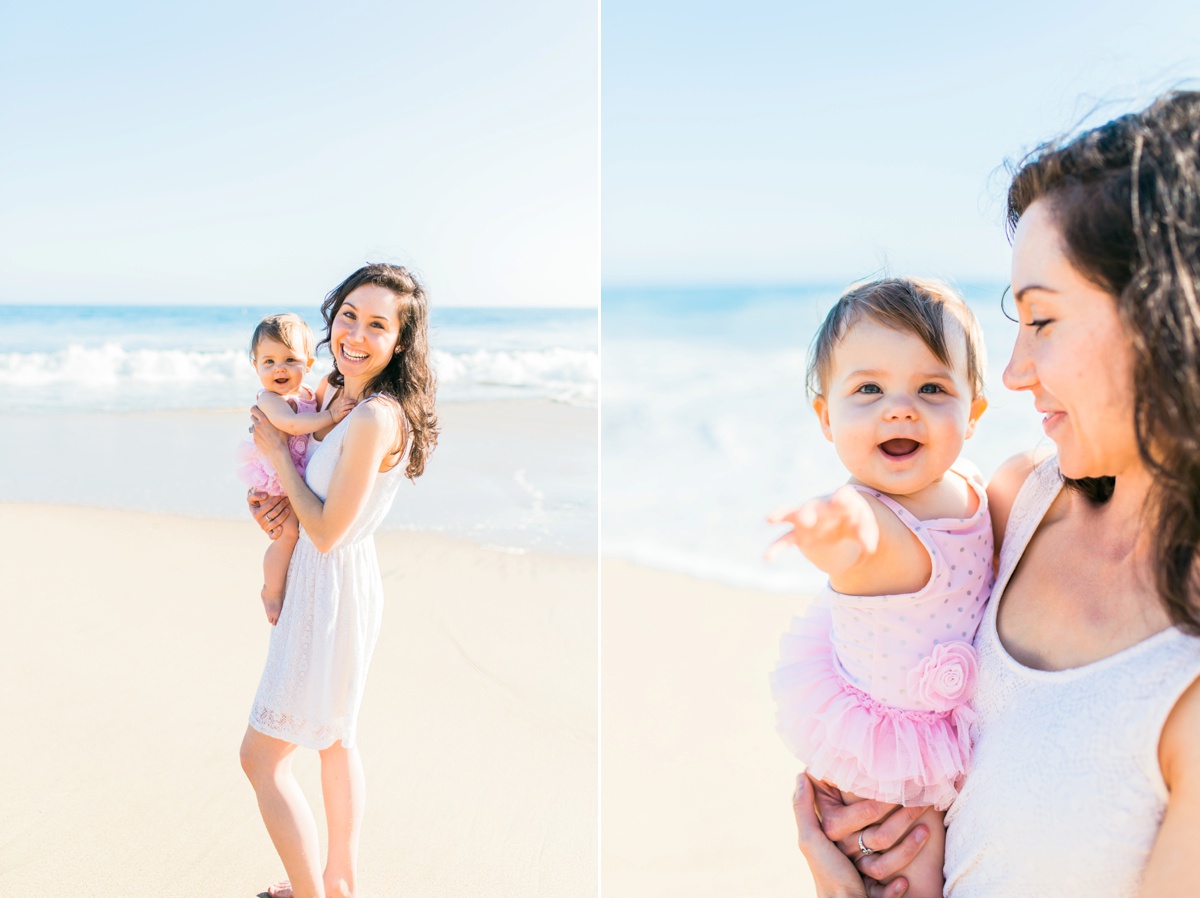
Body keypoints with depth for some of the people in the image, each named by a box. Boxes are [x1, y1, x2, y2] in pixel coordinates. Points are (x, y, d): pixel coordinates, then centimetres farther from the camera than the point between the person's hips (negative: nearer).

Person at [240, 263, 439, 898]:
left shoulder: (376, 419, -27)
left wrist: (277, 451, -14)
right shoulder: (335, 391, 2)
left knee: (262, 756, 2)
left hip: (334, 588, -10)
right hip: (330, 582, 10)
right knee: (334, 737, 23)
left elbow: (327, 531, -24)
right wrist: (280, 498, -4)